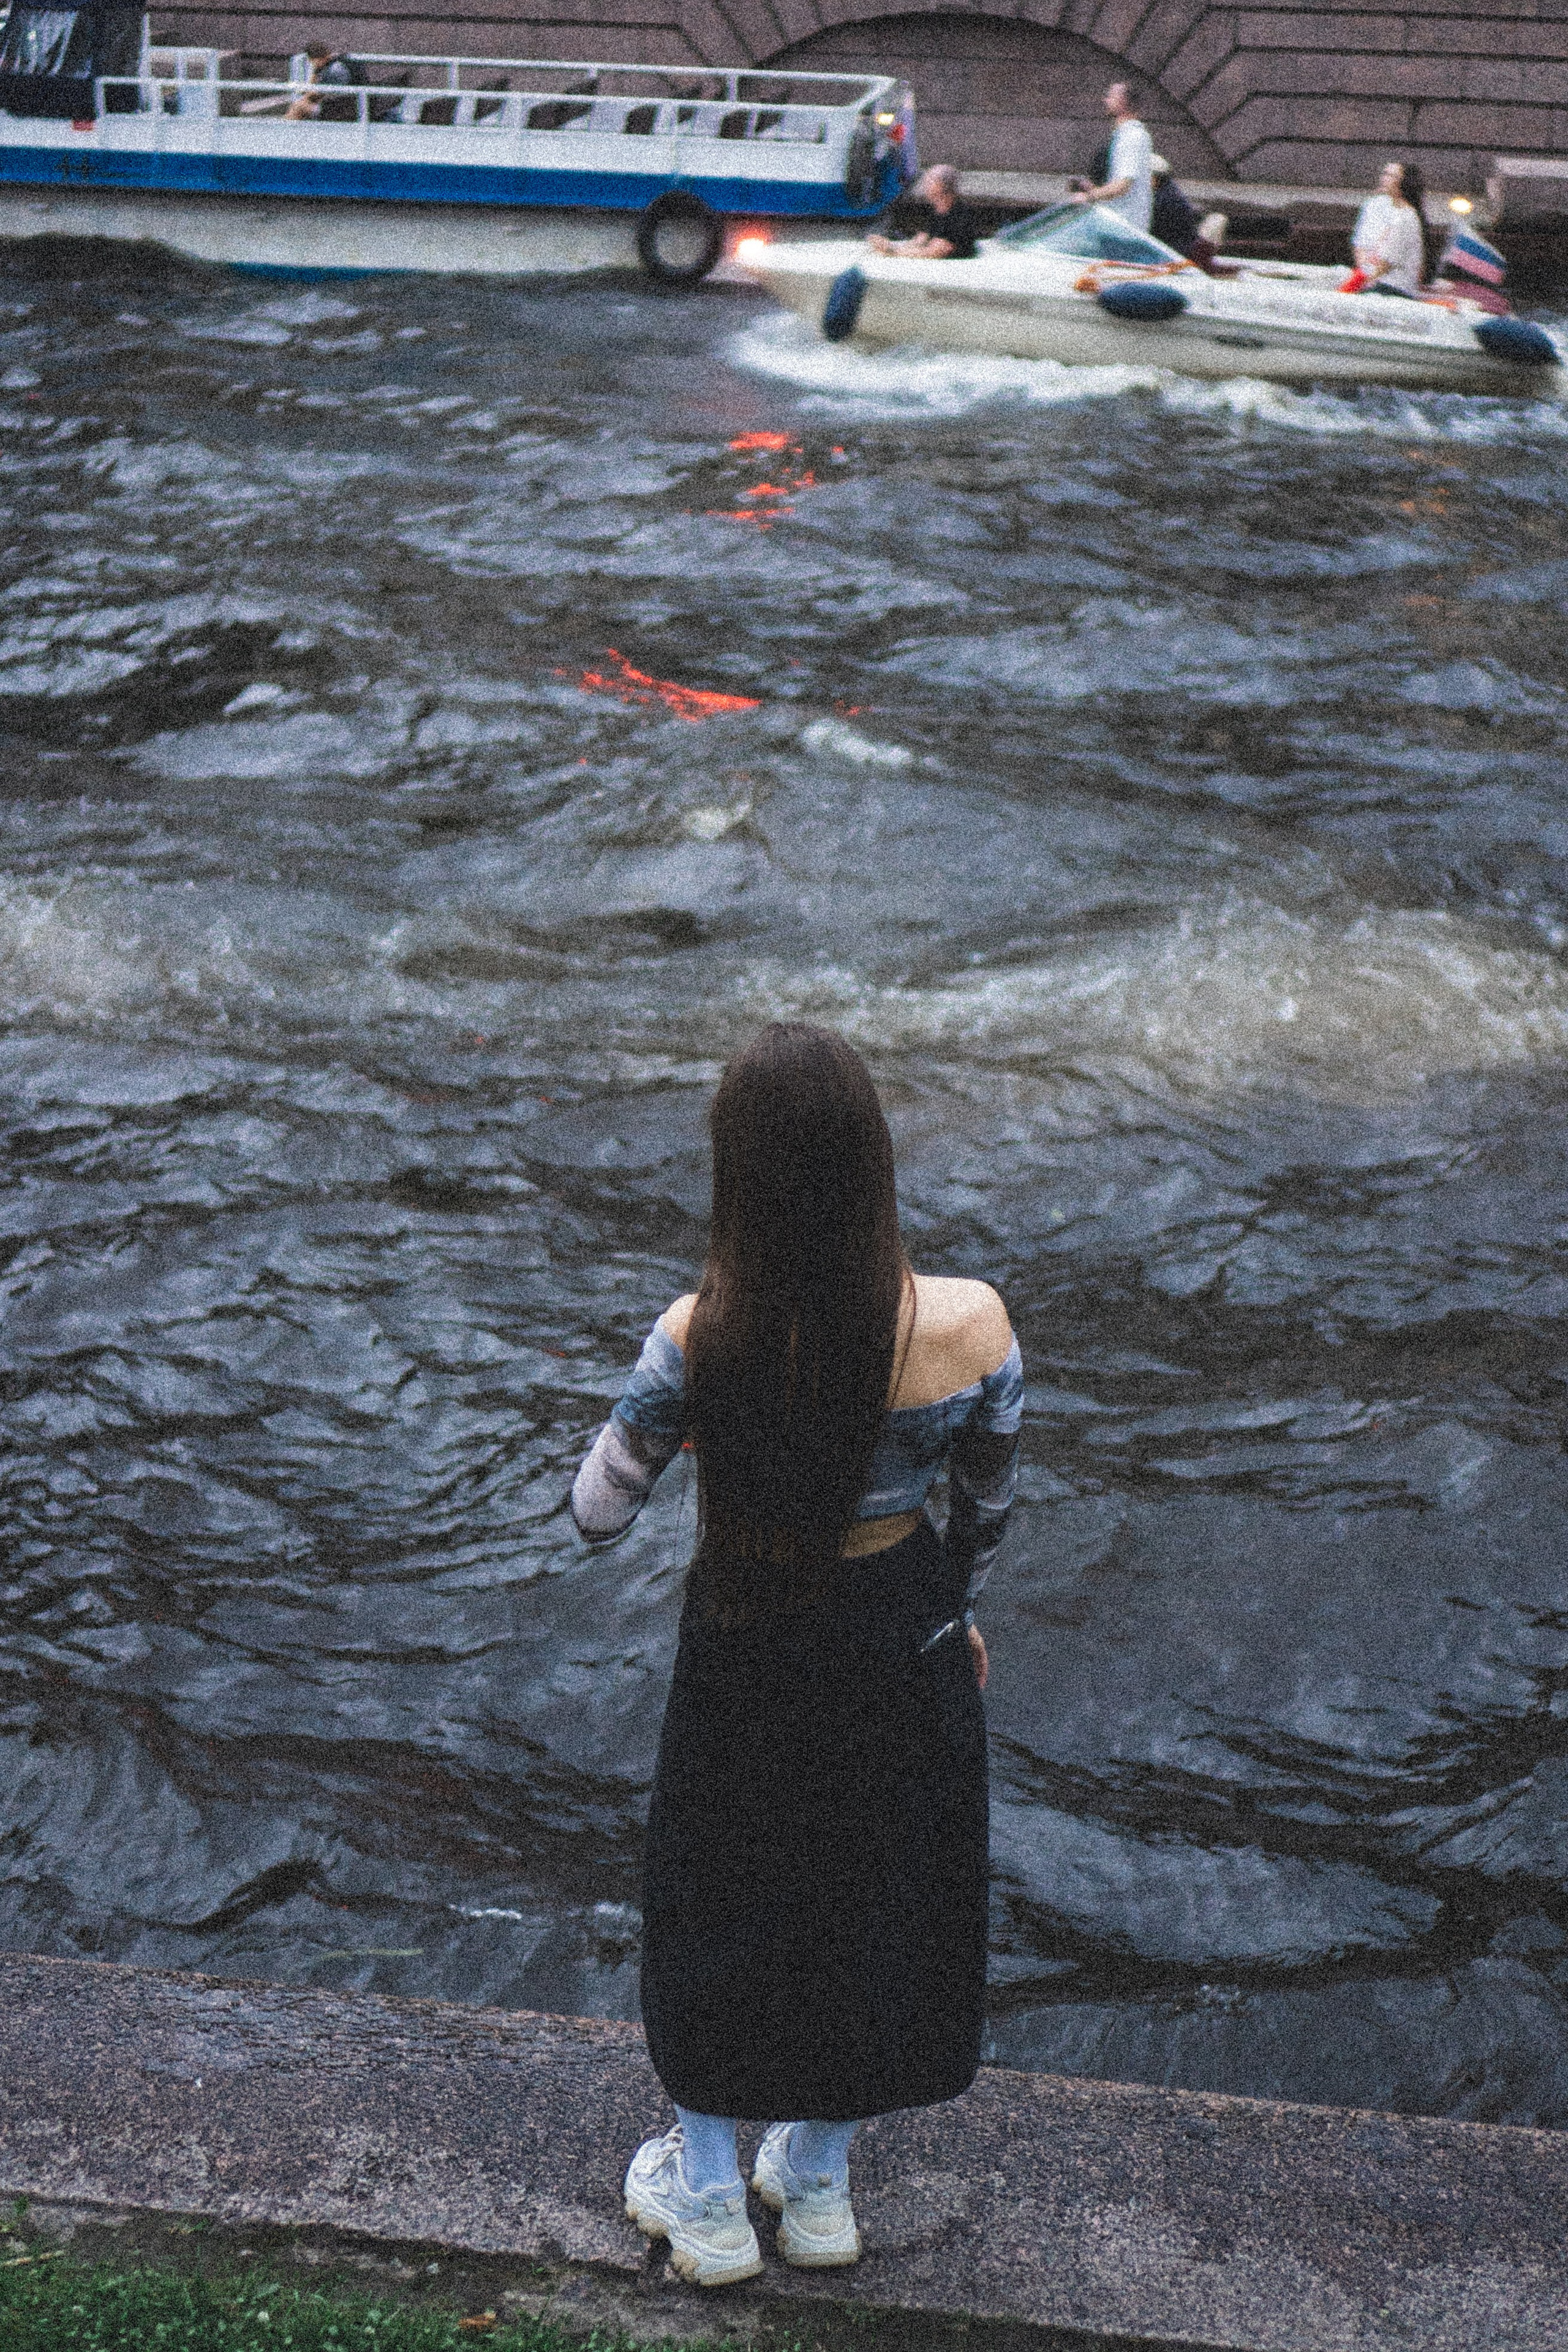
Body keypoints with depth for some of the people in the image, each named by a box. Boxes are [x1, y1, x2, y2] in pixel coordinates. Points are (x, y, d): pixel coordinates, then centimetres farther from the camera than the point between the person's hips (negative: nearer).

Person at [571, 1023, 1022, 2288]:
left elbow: (599, 1512, -16)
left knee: (721, 1896, 23)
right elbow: (988, 1509, -7)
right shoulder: (970, 1327, -24)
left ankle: (708, 2200, 41)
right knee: (873, 1892, 25)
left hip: (748, 1650, -1)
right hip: (904, 1640, 2)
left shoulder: (700, 1341, -29)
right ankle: (820, 2185, 46)